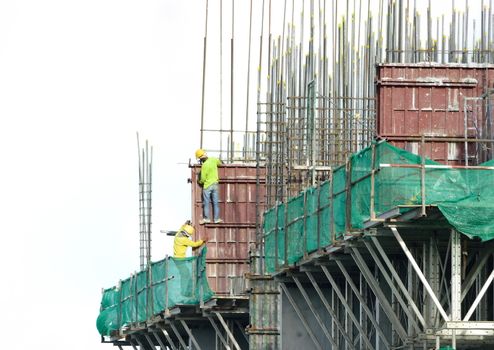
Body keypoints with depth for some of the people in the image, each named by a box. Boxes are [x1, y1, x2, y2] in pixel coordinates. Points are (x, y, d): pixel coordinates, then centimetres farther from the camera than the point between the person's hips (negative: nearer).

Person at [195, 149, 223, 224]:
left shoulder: (204, 166, -20)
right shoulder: (213, 160, -5)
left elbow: (203, 178, -14)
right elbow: (219, 162, 20)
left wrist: (200, 182, 7)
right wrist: (221, 163, 43)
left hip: (207, 186, -5)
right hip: (215, 184, 5)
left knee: (206, 203, 4)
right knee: (216, 203, 8)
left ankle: (206, 218, 4)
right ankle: (216, 218, 9)